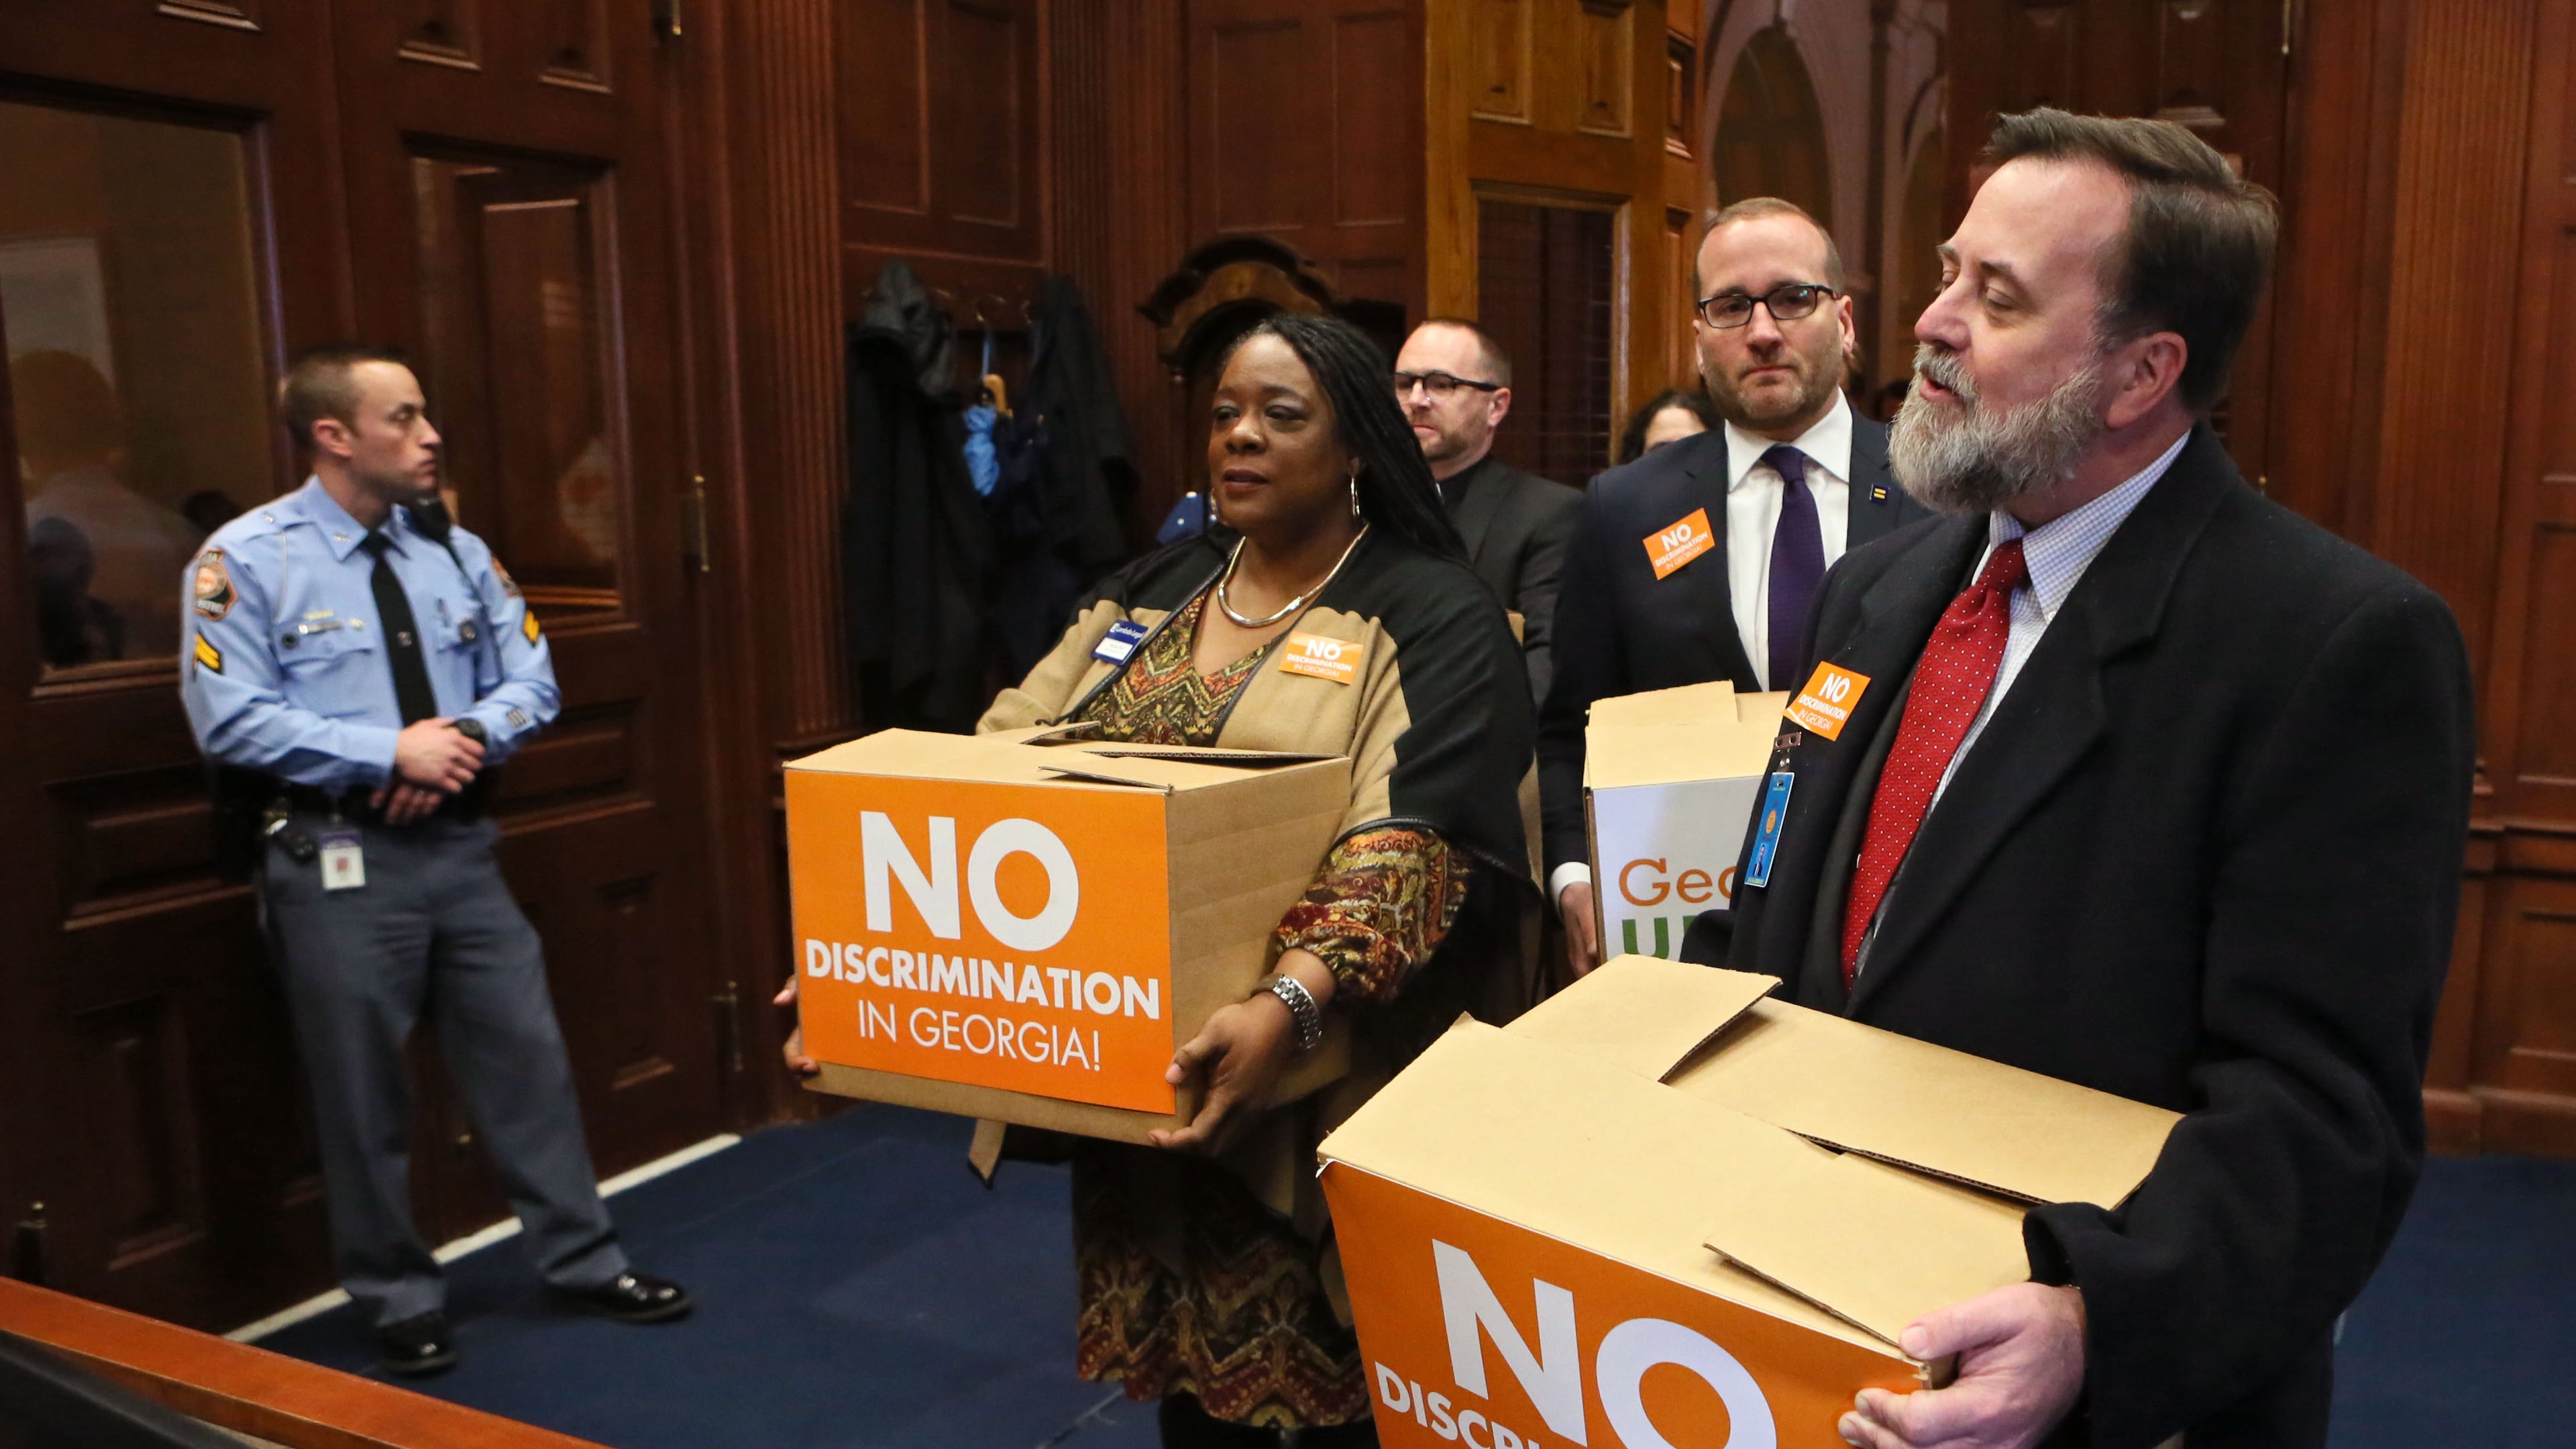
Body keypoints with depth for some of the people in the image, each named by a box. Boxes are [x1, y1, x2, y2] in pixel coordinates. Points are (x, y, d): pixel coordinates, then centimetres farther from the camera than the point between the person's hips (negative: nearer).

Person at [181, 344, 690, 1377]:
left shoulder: (454, 550, 7)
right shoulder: (249, 559, -8)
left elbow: (530, 677, 8)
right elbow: (231, 719, -15)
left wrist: (469, 734, -13)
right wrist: (391, 754, -20)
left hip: (460, 842, 5)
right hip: (337, 858, -4)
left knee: (525, 1053, 9)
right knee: (363, 1093, 7)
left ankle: (583, 1259, 24)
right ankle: (400, 1299, 25)